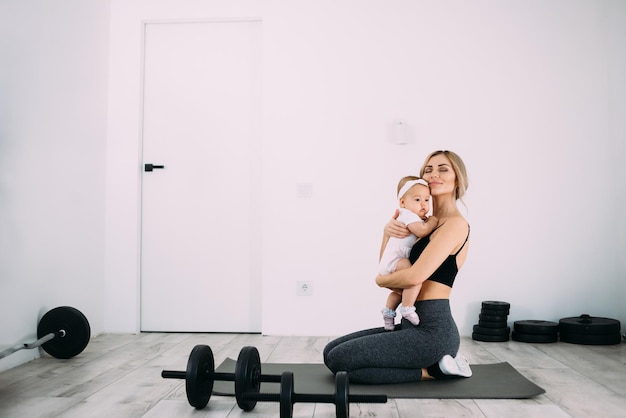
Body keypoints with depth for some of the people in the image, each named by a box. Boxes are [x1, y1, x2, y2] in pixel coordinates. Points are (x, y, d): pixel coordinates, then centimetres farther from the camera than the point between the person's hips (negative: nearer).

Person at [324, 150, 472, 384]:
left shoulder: (455, 224, -12)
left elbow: (414, 276, -23)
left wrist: (381, 280, -2)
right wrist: (388, 232, -4)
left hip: (432, 330, -9)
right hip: (413, 324, 9)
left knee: (339, 360, -14)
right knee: (331, 351, 9)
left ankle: (430, 370, -3)